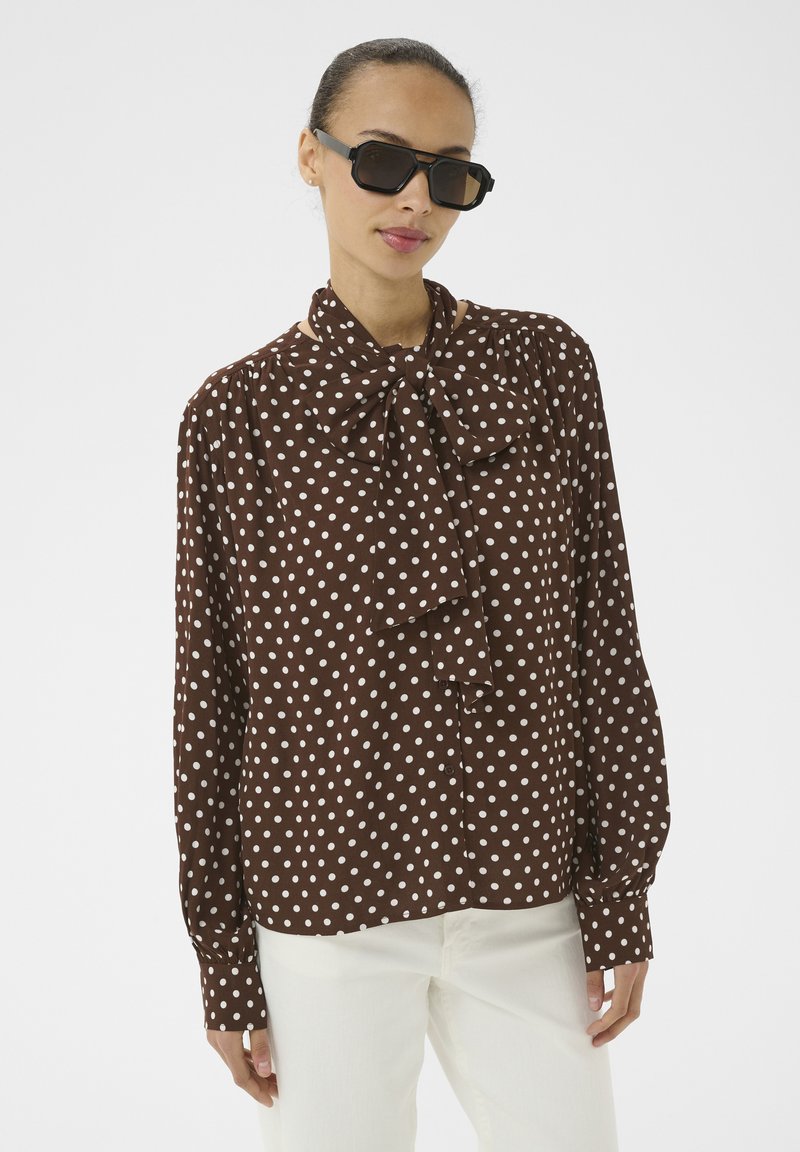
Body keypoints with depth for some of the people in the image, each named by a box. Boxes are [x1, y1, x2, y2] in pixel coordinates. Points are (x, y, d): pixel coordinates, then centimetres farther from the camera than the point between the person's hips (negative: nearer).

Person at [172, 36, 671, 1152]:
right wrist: (226, 965, 1)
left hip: (527, 896, 2)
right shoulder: (237, 412, -3)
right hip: (329, 908, -2)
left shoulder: (547, 366, 2)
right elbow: (210, 696, 0)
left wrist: (623, 902, 1)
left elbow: (604, 637, 3)